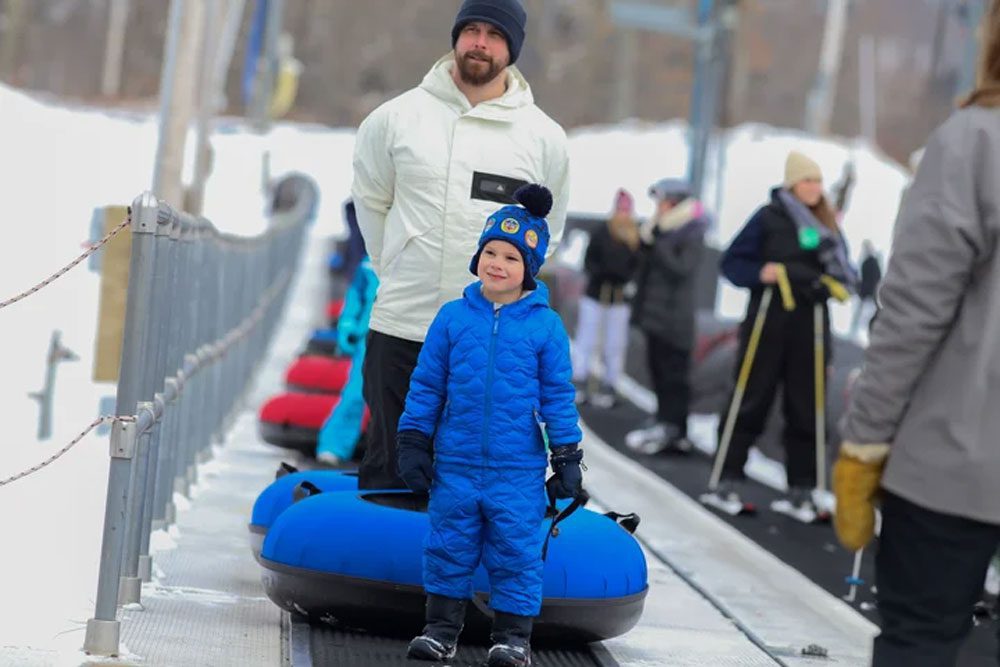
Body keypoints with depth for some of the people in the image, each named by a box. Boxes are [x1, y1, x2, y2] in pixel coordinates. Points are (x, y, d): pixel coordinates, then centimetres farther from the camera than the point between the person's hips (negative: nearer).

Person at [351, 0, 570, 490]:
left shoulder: (545, 136, 2)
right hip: (401, 326, 0)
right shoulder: (397, 117, 1)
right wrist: (397, 270, 10)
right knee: (389, 468, 8)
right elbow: (371, 200, 13)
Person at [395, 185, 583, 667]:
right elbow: (426, 385, 6)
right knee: (449, 546, 9)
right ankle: (442, 626, 23)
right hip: (455, 464, 2)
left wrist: (567, 457, 2)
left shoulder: (545, 325, -3)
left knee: (516, 550, 3)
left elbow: (558, 395, 3)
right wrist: (413, 443, 5)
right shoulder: (453, 317, 0)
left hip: (518, 470, -1)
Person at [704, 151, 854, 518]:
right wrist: (761, 273, -18)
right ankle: (729, 480, 7)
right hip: (768, 323, -4)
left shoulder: (828, 225, 10)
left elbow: (845, 273, 15)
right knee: (751, 401, 1)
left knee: (804, 408, 5)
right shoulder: (769, 217, -2)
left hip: (811, 327, 4)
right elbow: (732, 262, -2)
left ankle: (800, 490, 10)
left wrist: (838, 282, -6)